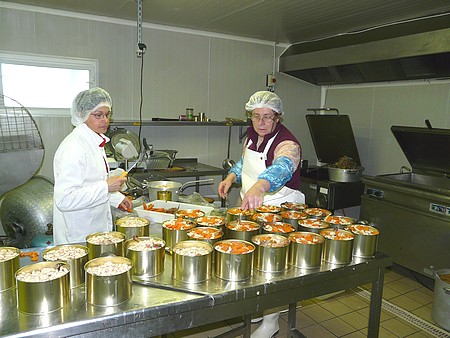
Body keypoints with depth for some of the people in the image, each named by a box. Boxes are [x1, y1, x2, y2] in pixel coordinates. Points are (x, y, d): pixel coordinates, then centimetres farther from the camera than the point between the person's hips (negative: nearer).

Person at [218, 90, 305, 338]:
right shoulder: (252, 134, 2)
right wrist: (231, 177, 1)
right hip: (251, 205, 8)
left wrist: (259, 187, -66)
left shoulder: (287, 144, -23)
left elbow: (281, 169, -46)